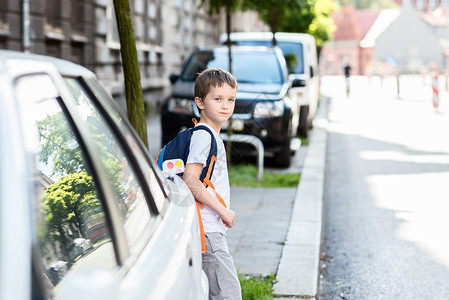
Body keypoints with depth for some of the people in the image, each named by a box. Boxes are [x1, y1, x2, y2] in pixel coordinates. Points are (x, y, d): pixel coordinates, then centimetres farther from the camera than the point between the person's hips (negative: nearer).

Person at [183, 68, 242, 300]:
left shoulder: (212, 135, 17)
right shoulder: (203, 135, -13)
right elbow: (189, 180, -22)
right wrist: (222, 210, -18)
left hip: (212, 230, 10)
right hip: (207, 230, -10)